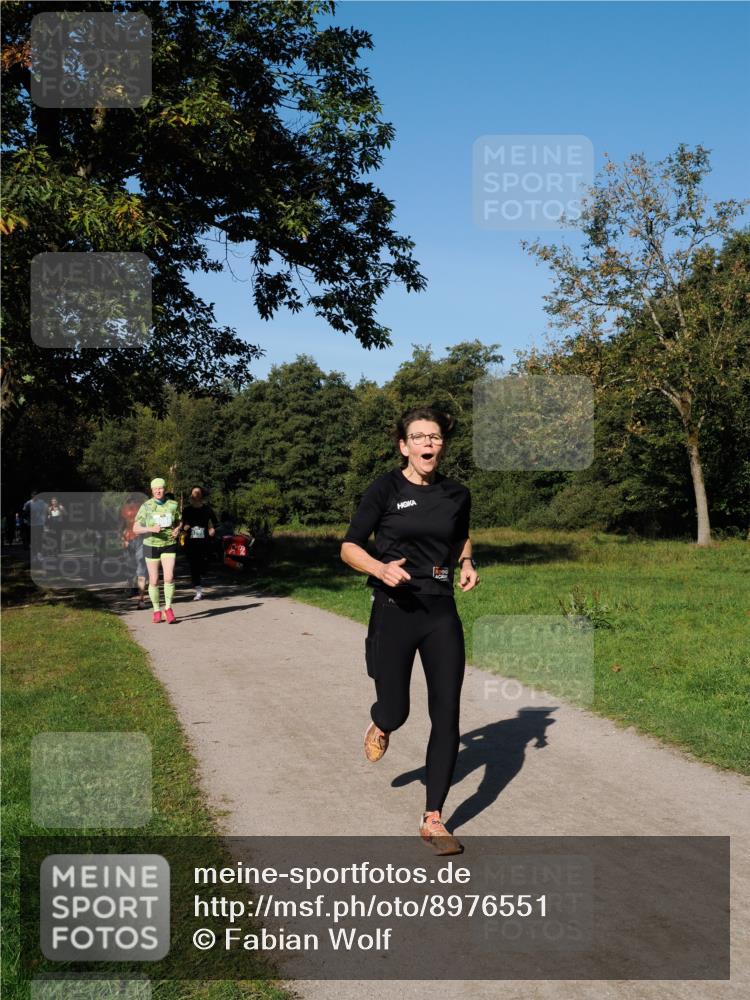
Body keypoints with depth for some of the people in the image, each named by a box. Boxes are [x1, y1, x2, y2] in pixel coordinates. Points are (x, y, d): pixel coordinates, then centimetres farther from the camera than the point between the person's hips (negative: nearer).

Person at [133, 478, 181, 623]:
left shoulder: (172, 505, 0)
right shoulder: (146, 506, -7)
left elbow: (178, 522, 16)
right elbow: (135, 529, -7)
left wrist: (177, 529, -6)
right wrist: (151, 529, -24)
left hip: (169, 546, 1)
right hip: (151, 546, -1)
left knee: (169, 577, -14)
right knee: (154, 581, 4)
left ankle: (168, 608, 2)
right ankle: (156, 611, 20)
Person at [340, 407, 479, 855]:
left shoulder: (457, 495, 4)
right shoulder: (386, 489, -7)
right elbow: (350, 547, -5)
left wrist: (467, 562, 3)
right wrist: (380, 568, -23)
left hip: (442, 615, 3)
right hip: (394, 612, -3)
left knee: (447, 717, -1)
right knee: (395, 711, 4)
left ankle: (433, 820, 12)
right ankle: (380, 726, 45)